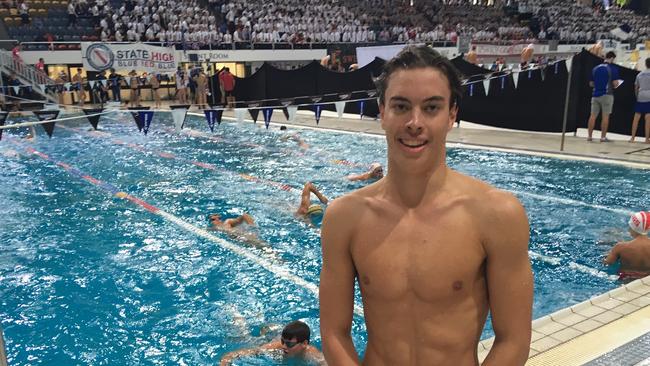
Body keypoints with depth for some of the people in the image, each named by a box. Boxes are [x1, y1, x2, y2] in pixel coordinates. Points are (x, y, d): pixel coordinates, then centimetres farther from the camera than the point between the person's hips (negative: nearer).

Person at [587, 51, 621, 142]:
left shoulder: (595, 68, 10)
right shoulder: (613, 68, -5)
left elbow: (591, 84, 13)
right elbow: (615, 83, -11)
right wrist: (617, 84, 11)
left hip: (596, 94, 4)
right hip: (607, 95, -4)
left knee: (593, 116, 4)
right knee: (605, 116, -1)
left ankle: (589, 136, 4)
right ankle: (603, 137, 0)